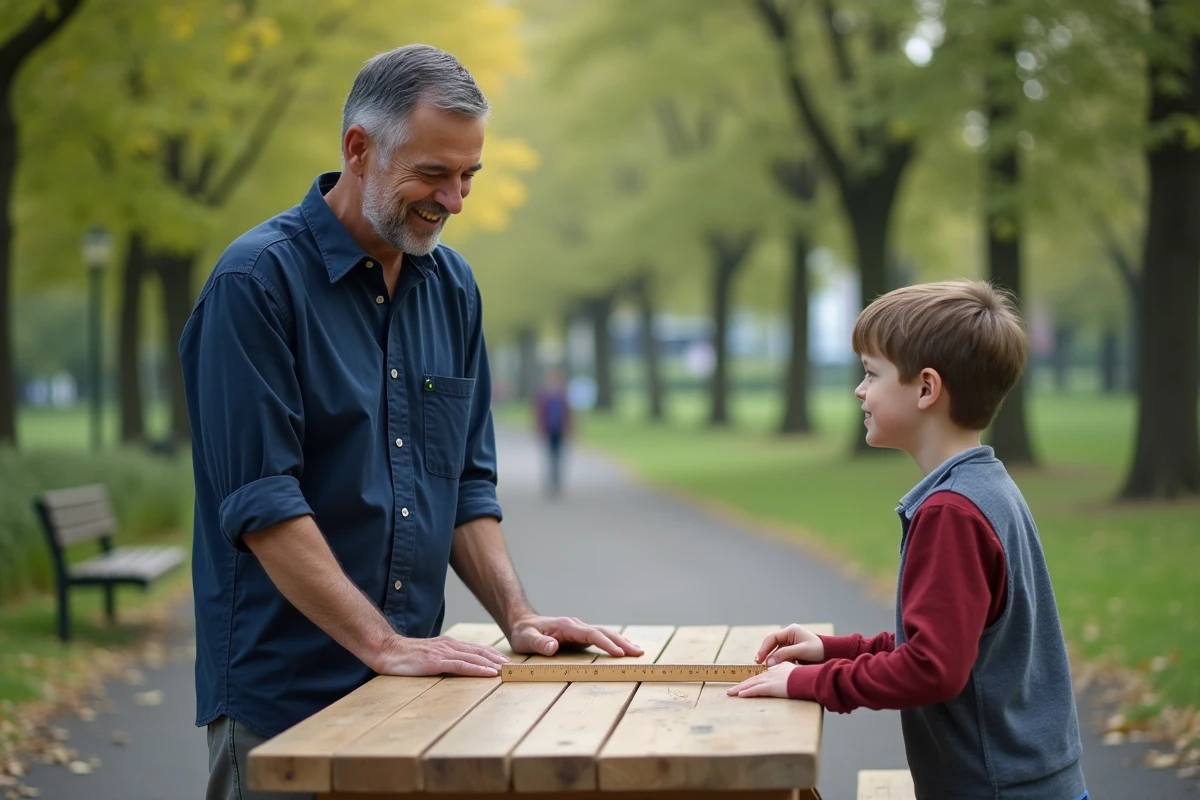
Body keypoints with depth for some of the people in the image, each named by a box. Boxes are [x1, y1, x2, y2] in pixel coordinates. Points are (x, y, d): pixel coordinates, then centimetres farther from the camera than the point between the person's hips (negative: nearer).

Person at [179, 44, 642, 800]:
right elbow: (259, 500, -18)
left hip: (411, 689, 6)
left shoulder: (453, 286, 8)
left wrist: (517, 616, 2)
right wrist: (384, 644, -19)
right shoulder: (258, 280, -12)